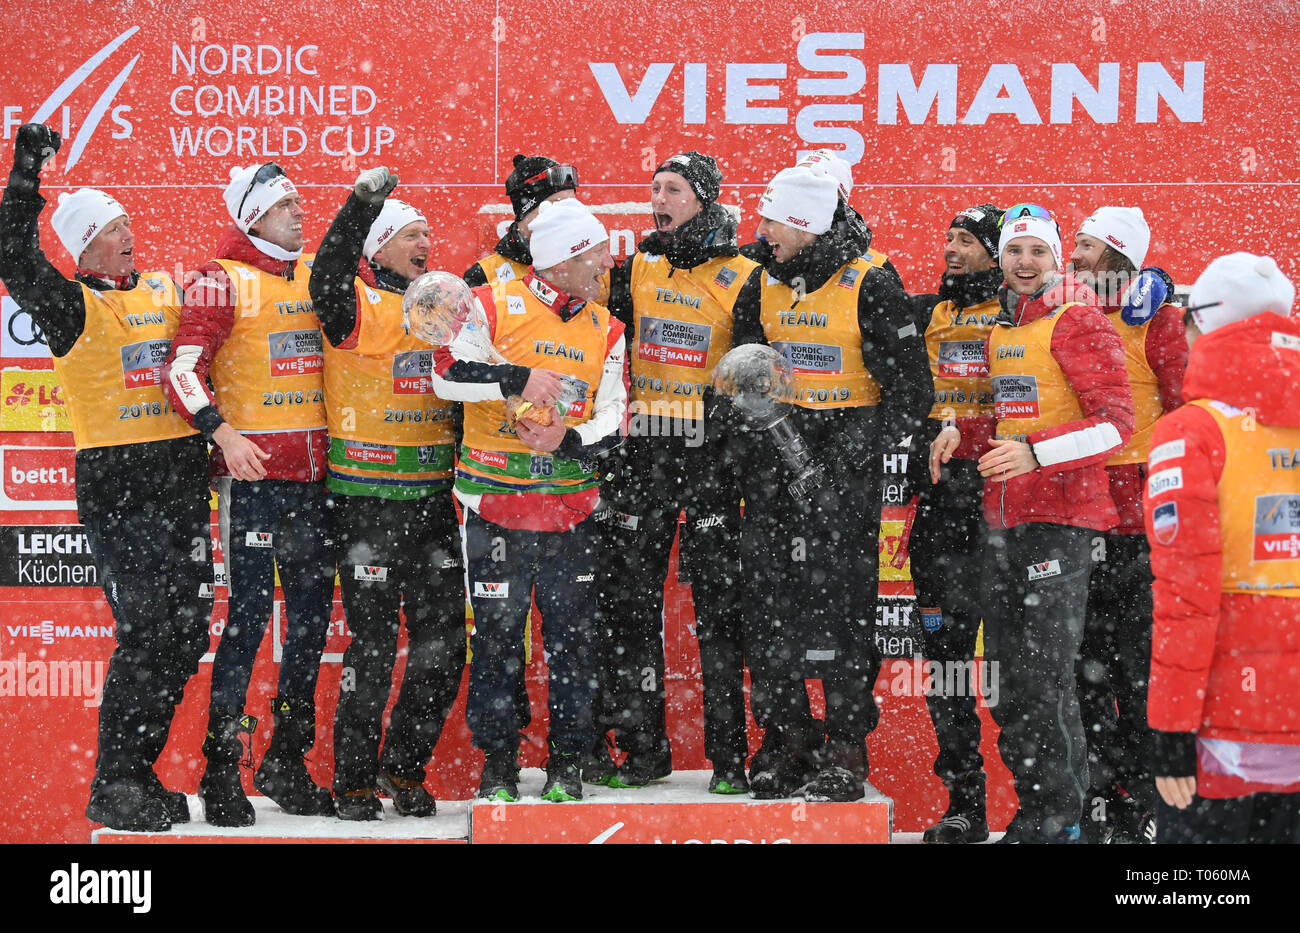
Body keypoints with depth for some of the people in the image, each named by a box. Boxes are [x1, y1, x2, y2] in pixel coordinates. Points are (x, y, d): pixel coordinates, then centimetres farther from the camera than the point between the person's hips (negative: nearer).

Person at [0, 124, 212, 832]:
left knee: (187, 631, 7)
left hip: (181, 479, 6)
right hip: (115, 487, -6)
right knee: (145, 633, -12)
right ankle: (112, 790, -2)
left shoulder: (167, 290, 14)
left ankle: (138, 774, 19)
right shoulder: (75, 306, -3)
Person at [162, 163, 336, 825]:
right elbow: (183, 367, -13)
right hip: (253, 471, -6)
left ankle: (286, 762, 21)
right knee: (248, 616, -8)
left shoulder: (315, 273, 14)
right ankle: (220, 771, 0)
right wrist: (222, 431, -25)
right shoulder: (223, 279, -5)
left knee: (313, 613, 9)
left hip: (315, 471, 6)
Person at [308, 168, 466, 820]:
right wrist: (362, 204, -35)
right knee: (373, 643, -4)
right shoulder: (358, 306, -5)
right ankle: (353, 780, 8)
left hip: (435, 497, 6)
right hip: (369, 502, -6)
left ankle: (405, 765, 23)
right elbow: (327, 281, -26)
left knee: (442, 642, 8)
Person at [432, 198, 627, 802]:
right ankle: (497, 764, 13)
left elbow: (613, 418, 6)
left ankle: (568, 763, 16)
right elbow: (448, 373, -14)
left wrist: (569, 440, -12)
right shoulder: (494, 305, -3)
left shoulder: (605, 329, 9)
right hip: (495, 500, -3)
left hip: (572, 505, 3)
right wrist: (519, 379, -20)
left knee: (572, 634, 5)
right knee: (496, 634, 2)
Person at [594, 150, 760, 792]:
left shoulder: (742, 280, -2)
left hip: (712, 450, -4)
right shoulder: (636, 270, 10)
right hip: (643, 451, 4)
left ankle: (728, 754, 2)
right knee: (629, 598, 4)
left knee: (719, 603, -3)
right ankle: (642, 747, 11)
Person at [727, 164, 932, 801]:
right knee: (768, 604, 5)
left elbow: (910, 393, -9)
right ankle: (787, 737, 16)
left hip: (841, 472, -6)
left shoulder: (869, 286, -9)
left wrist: (844, 455, -16)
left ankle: (845, 755, 0)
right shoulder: (766, 284, 10)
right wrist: (748, 449, 6)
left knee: (839, 608, -7)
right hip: (774, 467, 6)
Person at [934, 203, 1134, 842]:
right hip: (1004, 518, 9)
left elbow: (1116, 419, -15)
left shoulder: (1077, 321, -8)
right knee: (1009, 674, 10)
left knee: (1043, 673, -11)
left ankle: (1052, 819, -5)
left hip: (1061, 515, -9)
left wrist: (1034, 453, -25)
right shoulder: (1001, 329, 17)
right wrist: (961, 432, 10)